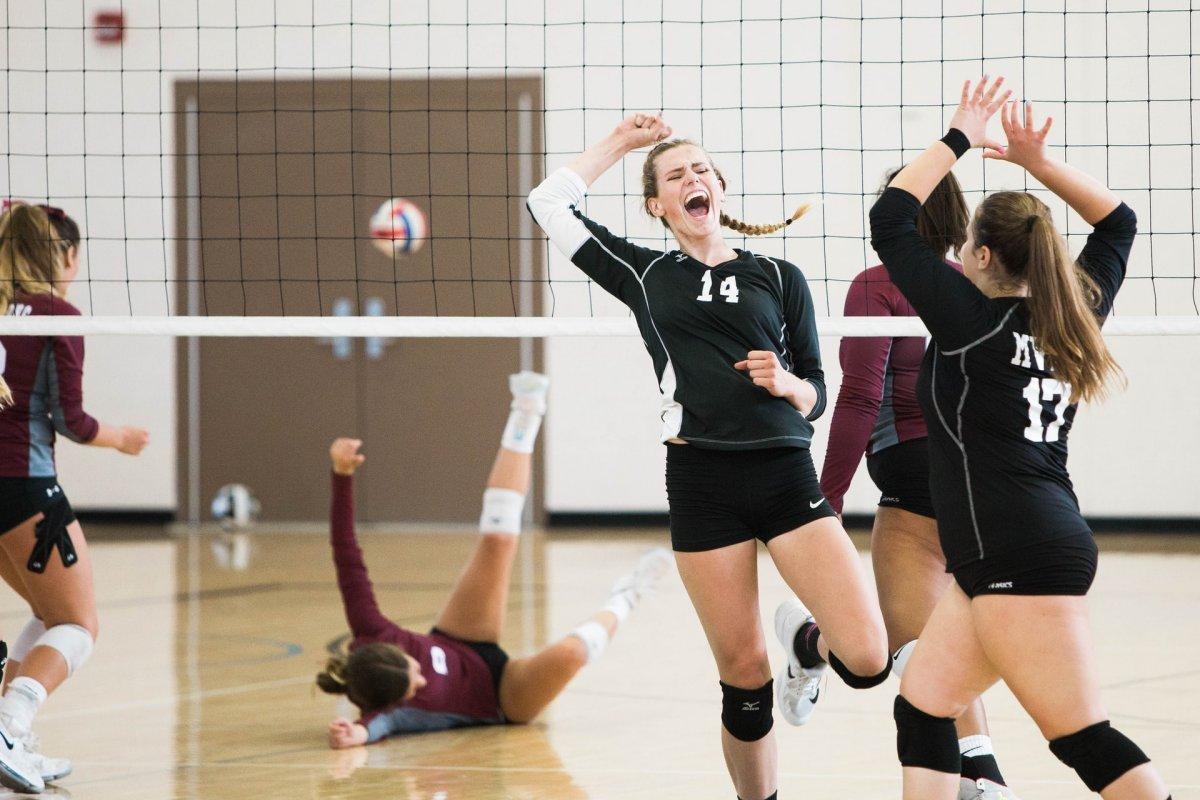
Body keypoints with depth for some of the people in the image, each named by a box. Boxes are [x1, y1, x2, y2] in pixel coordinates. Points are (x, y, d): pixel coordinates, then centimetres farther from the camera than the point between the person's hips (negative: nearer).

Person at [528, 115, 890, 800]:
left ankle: (805, 644, 21)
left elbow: (816, 395, 13)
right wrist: (621, 142, 20)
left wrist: (785, 382, -8)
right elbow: (551, 203, 12)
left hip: (786, 476, 0)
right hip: (701, 482, 0)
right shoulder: (644, 275, 13)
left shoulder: (778, 277, 12)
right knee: (744, 675, -1)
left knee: (868, 660, -13)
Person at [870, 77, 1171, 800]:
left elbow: (890, 218, -5)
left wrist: (960, 139, 2)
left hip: (1021, 557, -9)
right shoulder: (1072, 317, 11)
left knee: (1085, 740, -9)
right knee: (923, 706, 10)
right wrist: (1037, 162, 19)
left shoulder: (974, 318, -8)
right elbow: (1117, 222, 26)